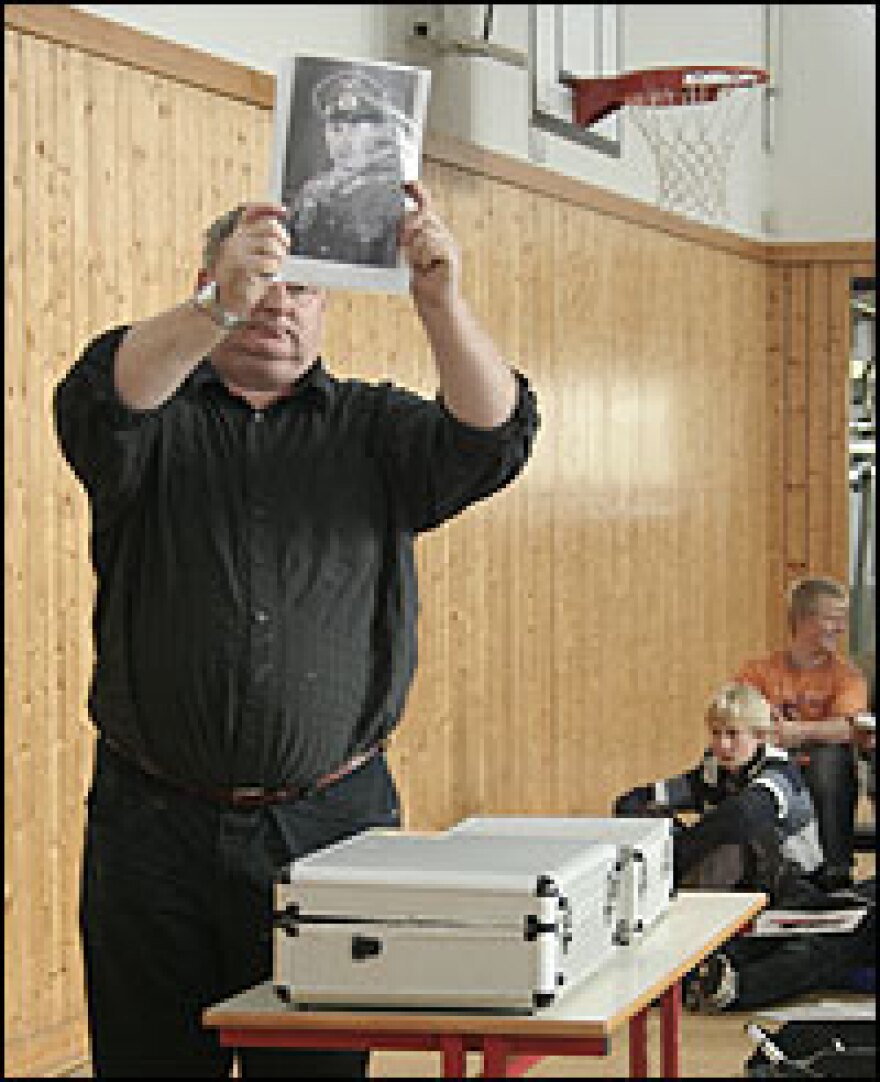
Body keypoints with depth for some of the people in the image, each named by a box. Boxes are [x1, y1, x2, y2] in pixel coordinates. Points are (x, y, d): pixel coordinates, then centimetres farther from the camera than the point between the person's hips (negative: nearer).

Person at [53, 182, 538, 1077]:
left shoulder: (371, 427, 10)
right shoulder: (160, 419, 6)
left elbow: (492, 440, -8)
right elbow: (101, 405, -18)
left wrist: (442, 306, -25)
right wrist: (217, 310, -35)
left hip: (330, 820, 1)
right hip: (156, 825, -1)